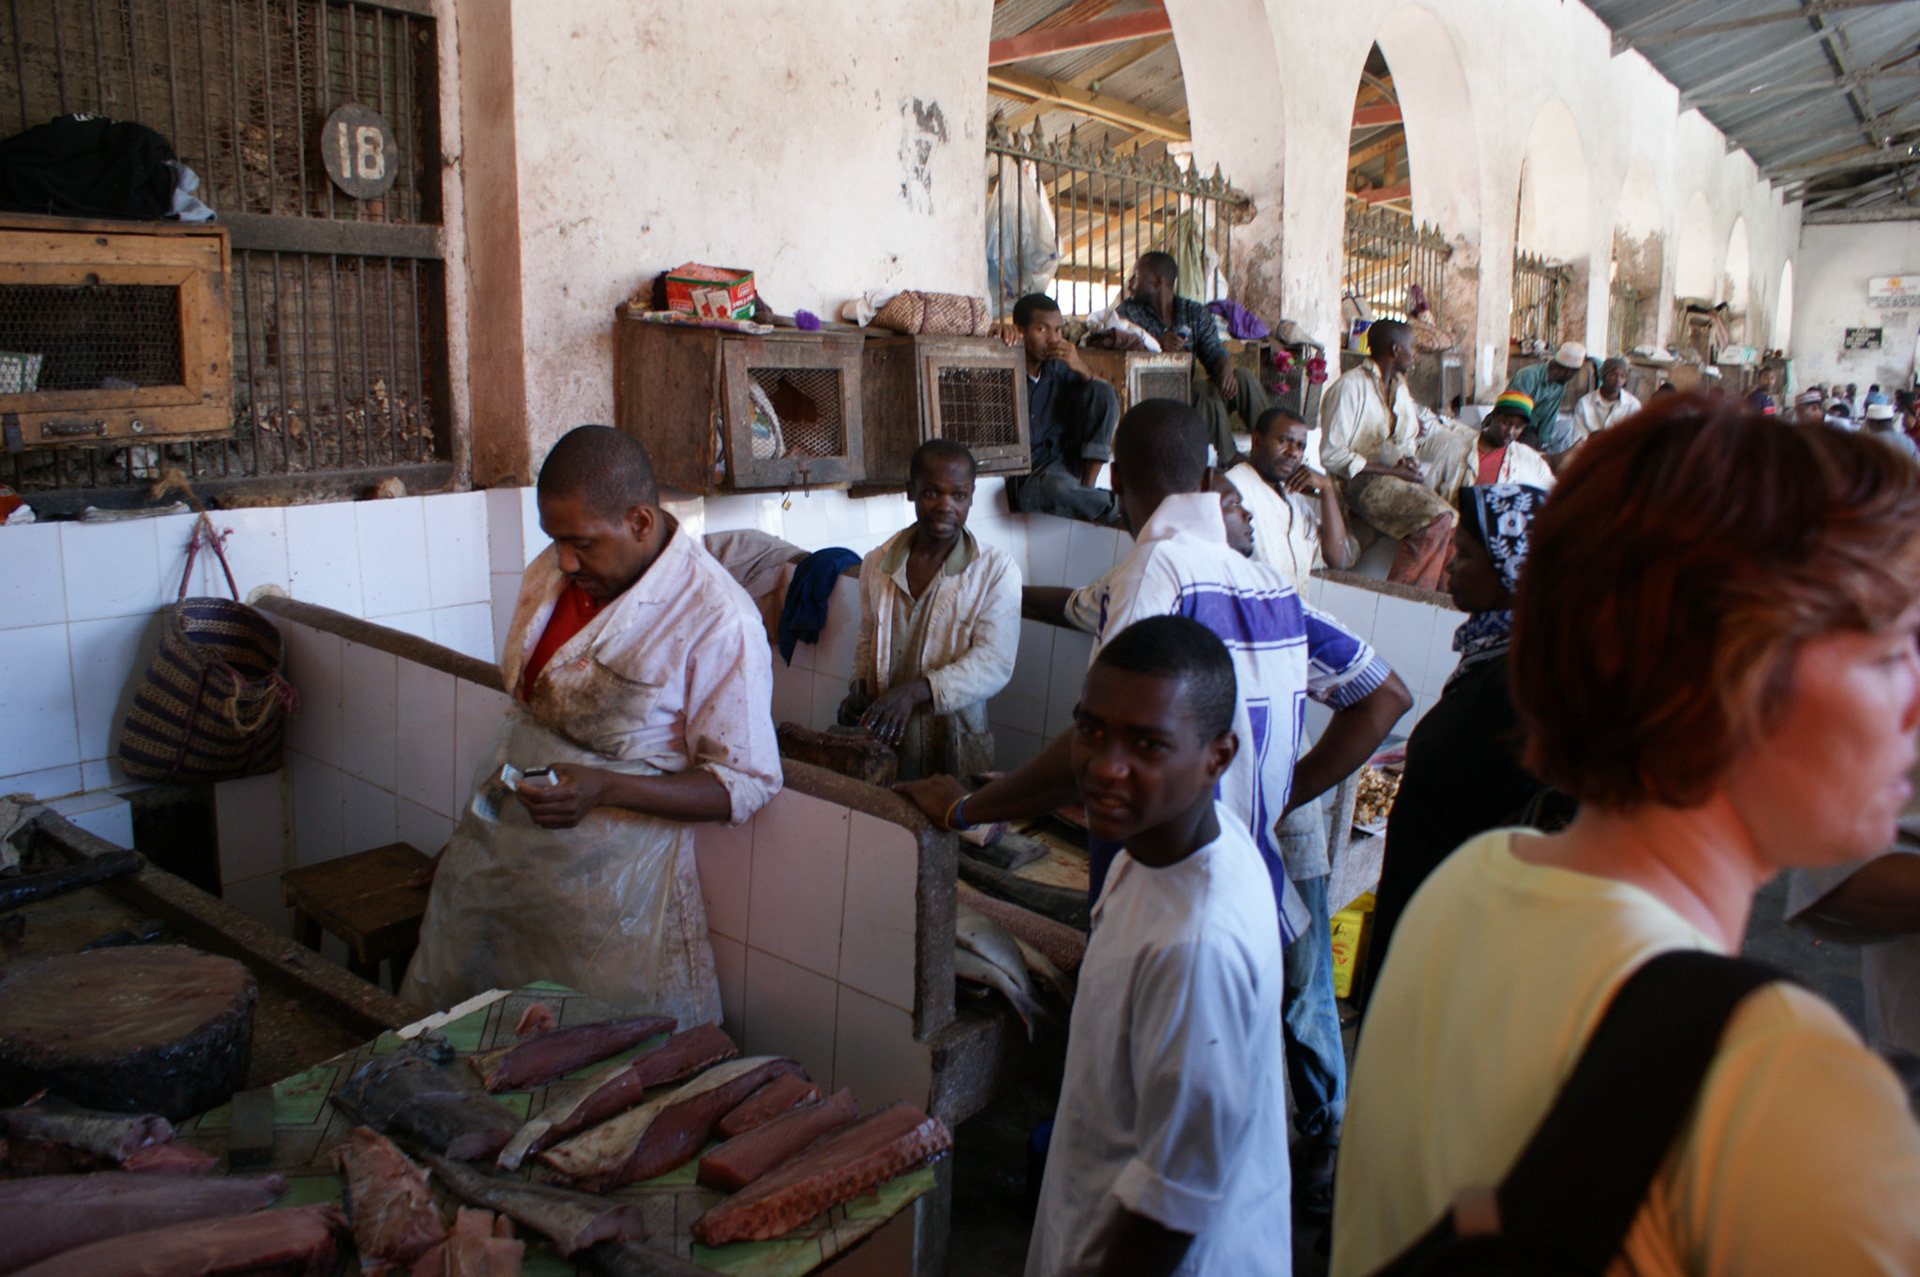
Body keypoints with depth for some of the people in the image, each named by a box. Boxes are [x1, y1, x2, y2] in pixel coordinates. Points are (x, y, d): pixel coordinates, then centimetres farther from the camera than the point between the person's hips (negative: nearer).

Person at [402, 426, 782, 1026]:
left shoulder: (719, 621, -20)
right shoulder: (550, 572, 2)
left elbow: (748, 783, -17)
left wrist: (604, 790, -26)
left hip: (613, 870, -6)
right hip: (497, 840, 6)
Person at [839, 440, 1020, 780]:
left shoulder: (997, 571, -9)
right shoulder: (877, 564, 5)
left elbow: (994, 664, -17)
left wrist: (914, 691, -27)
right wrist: (859, 685, 0)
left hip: (956, 748, -3)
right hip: (883, 742, 3)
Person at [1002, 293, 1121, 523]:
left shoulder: (1058, 367, 4)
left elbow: (1108, 399, 3)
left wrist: (1082, 369, -16)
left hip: (1062, 459, 5)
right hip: (1024, 479, -5)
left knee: (1102, 392, -10)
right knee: (1056, 487, -42)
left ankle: (1087, 487, -13)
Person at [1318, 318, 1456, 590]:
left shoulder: (1399, 386, 20)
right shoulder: (1350, 387, -7)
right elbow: (1332, 456, -13)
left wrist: (1408, 460, 2)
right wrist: (1393, 471, -15)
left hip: (1396, 477, 8)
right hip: (1362, 482, -8)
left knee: (1451, 521, -18)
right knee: (1436, 516, -28)